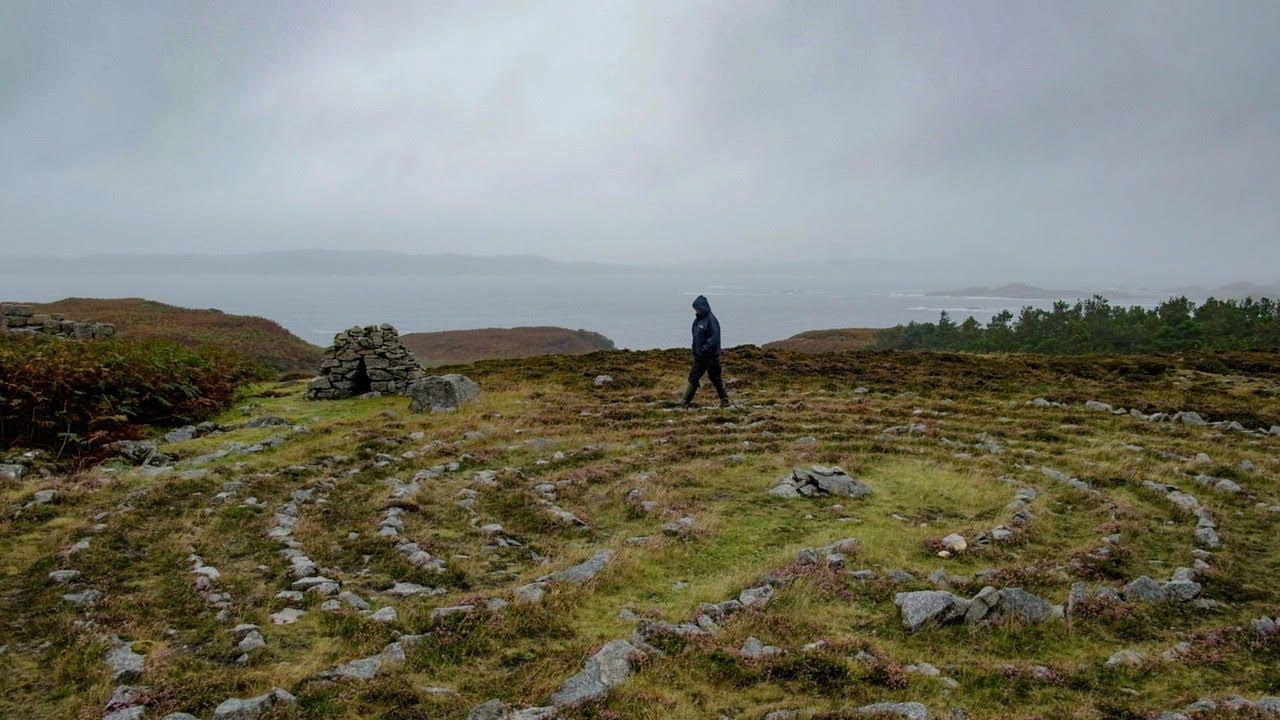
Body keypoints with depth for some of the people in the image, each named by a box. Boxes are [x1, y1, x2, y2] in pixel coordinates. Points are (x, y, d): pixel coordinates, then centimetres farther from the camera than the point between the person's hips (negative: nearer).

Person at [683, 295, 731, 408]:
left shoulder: (711, 320, -14)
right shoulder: (698, 320, 11)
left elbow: (714, 338, -19)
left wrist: (704, 350, -20)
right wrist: (696, 350, 9)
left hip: (710, 356, -8)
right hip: (699, 356, 8)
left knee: (715, 379, 1)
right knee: (693, 378, 8)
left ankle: (725, 400, 13)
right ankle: (685, 402, 12)